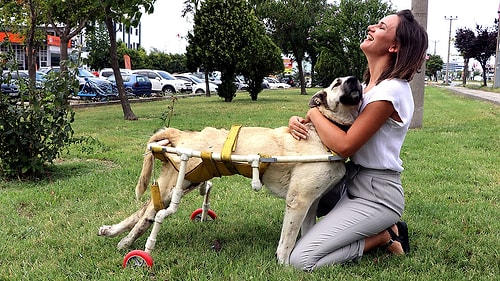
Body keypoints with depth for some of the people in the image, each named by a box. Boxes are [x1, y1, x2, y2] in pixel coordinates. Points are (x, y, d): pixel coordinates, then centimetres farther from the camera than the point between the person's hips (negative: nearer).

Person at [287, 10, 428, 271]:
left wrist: (313, 112, -10)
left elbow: (344, 145, -25)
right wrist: (298, 120, -10)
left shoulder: (391, 90, -22)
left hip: (376, 195, -9)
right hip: (354, 181, 9)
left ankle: (384, 236, 2)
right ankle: (375, 227, 17)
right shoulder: (368, 85, 8)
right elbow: (336, 120, 11)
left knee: (301, 259, -18)